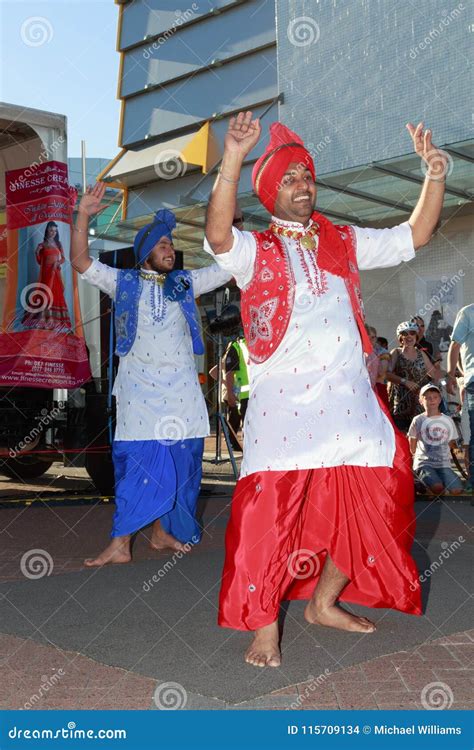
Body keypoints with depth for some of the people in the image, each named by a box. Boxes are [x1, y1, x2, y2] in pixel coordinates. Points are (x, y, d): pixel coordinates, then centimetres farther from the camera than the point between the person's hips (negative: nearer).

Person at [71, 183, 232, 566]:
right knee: (139, 462, -10)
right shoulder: (124, 283, 7)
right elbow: (81, 261, -2)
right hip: (140, 388, -3)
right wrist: (83, 216, -13)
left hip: (182, 389, 3)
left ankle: (163, 532, 21)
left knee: (178, 464, 6)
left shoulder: (186, 283, 13)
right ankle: (120, 544, -6)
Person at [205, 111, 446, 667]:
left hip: (350, 400, 5)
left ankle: (323, 602, 28)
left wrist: (434, 173, 4)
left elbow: (415, 235, 17)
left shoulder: (344, 243, 17)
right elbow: (217, 235, -18)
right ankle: (264, 627, 5)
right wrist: (232, 160, -30)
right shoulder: (254, 251, 4)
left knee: (371, 503, 8)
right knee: (270, 509, -11)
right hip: (284, 401, -5)